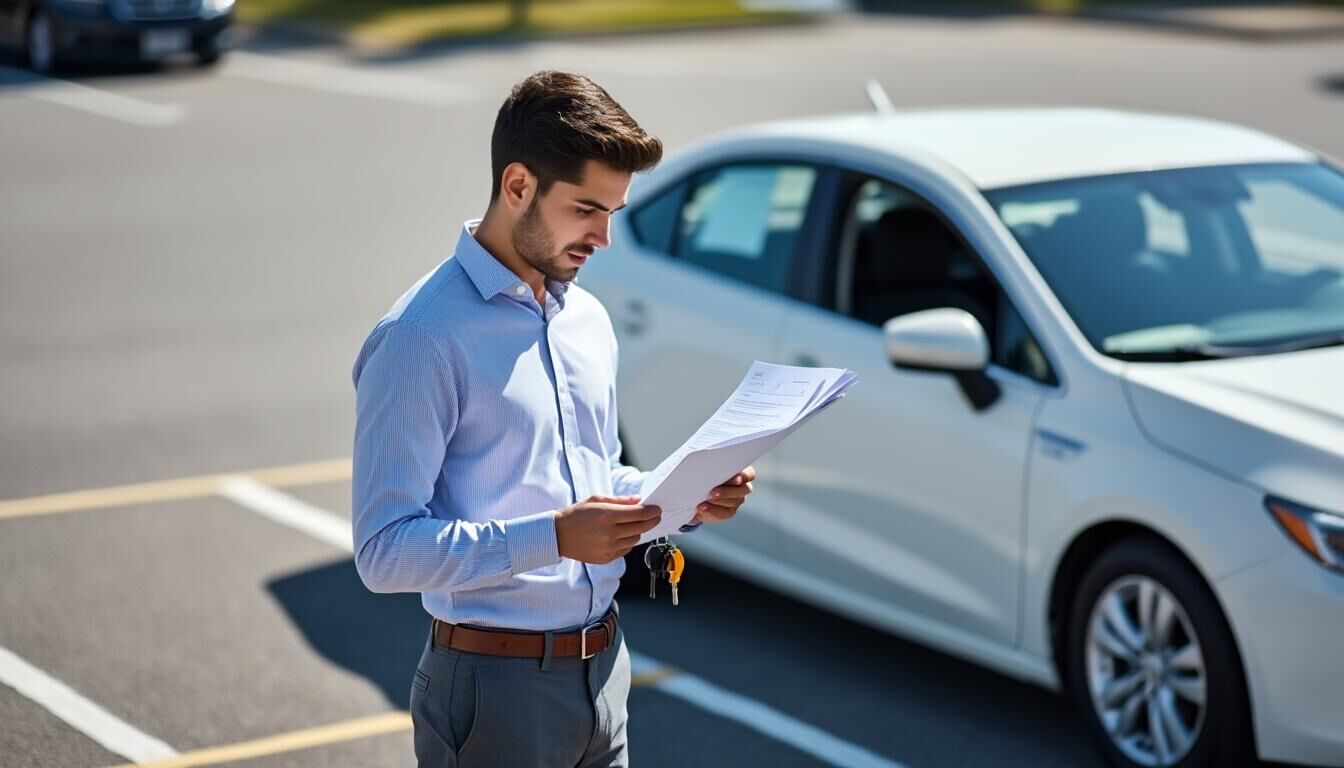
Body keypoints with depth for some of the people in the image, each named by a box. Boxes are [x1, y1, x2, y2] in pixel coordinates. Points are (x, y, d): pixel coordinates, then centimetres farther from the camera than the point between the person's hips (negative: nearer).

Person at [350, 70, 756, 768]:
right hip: (497, 686, -7)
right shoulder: (421, 339, -16)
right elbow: (384, 551, -20)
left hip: (603, 670, 7)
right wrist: (553, 537, -28)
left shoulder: (589, 318, 11)